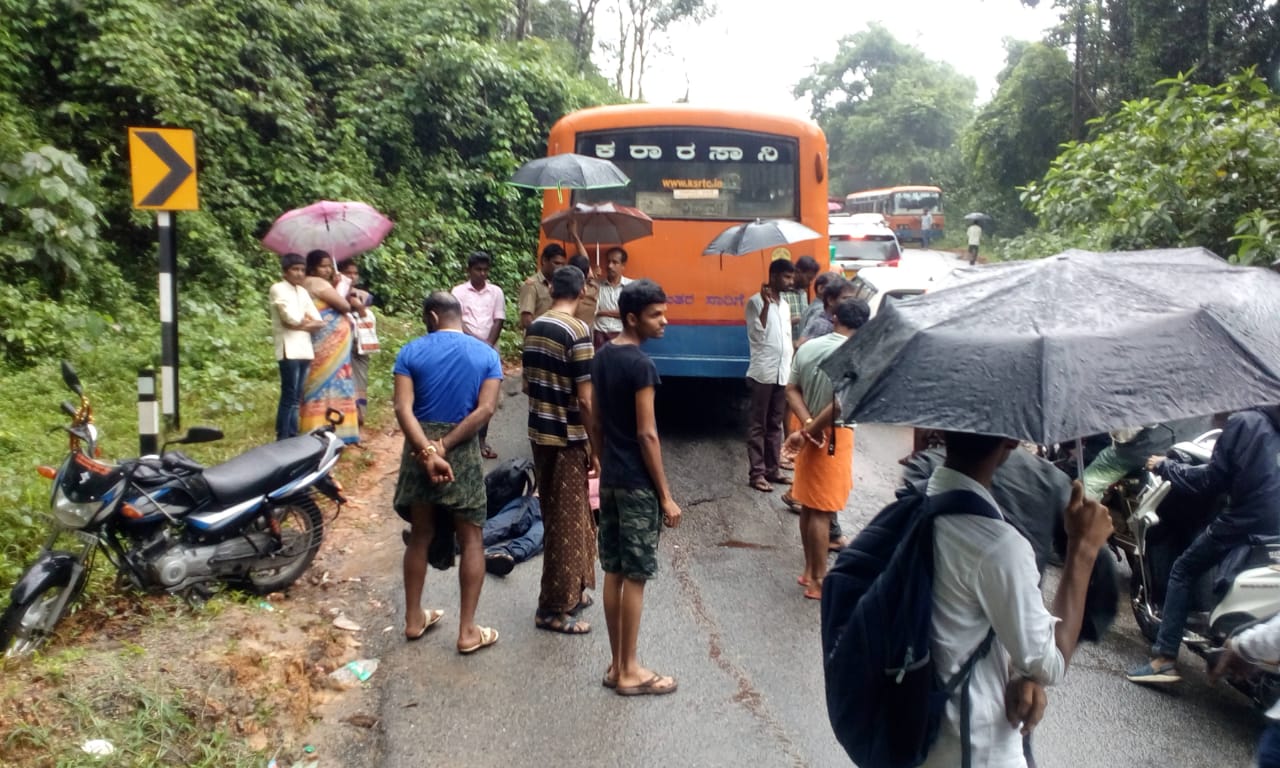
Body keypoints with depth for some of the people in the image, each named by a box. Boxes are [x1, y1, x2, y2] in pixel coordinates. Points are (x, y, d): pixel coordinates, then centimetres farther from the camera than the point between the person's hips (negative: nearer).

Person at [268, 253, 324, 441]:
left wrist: (300, 323, -7)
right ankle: (282, 440, -7)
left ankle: (292, 438, 14)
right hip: (289, 350, -7)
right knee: (289, 397, -9)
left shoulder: (303, 292, 18)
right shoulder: (278, 289, -3)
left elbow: (319, 322, 9)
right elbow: (291, 318, -15)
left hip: (304, 350, 7)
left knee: (296, 398, 9)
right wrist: (307, 320, 2)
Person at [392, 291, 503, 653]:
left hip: (419, 448, 2)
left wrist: (428, 453, -20)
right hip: (463, 451, -1)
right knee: (471, 540, 7)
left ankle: (414, 619, 27)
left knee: (420, 536, 16)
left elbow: (403, 409, -13)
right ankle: (468, 630, 7)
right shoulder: (486, 354, 1)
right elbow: (485, 409, -11)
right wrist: (444, 446, -14)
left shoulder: (411, 352, -1)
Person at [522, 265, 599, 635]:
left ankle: (571, 591, 30)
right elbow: (585, 399, -19)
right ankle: (554, 608, 8)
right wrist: (596, 446, -10)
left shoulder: (533, 328, 6)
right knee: (566, 522, 1)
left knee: (558, 517, 18)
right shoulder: (577, 331, -18)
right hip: (567, 439, -8)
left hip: (540, 434, 8)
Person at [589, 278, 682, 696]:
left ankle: (616, 663, 21)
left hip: (610, 478, 8)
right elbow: (647, 434, -19)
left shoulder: (601, 358, 8)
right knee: (635, 577, 1)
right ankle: (629, 671, 10)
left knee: (613, 572, 12)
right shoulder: (640, 364, -18)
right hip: (637, 483, -8)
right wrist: (666, 495, -14)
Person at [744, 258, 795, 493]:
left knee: (775, 424, 11)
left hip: (782, 374, 7)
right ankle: (757, 473, 0)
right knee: (758, 425, -2)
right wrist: (766, 305, -21)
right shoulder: (756, 302, -6)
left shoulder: (785, 306, 15)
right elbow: (758, 335, -15)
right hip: (763, 374, -7)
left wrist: (790, 371, 14)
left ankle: (772, 469, 17)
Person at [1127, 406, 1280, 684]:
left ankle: (1164, 659, 4)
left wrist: (1164, 466, 6)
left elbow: (1211, 480, -7)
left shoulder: (1244, 422, -7)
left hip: (1243, 524, -6)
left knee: (1182, 572, 10)